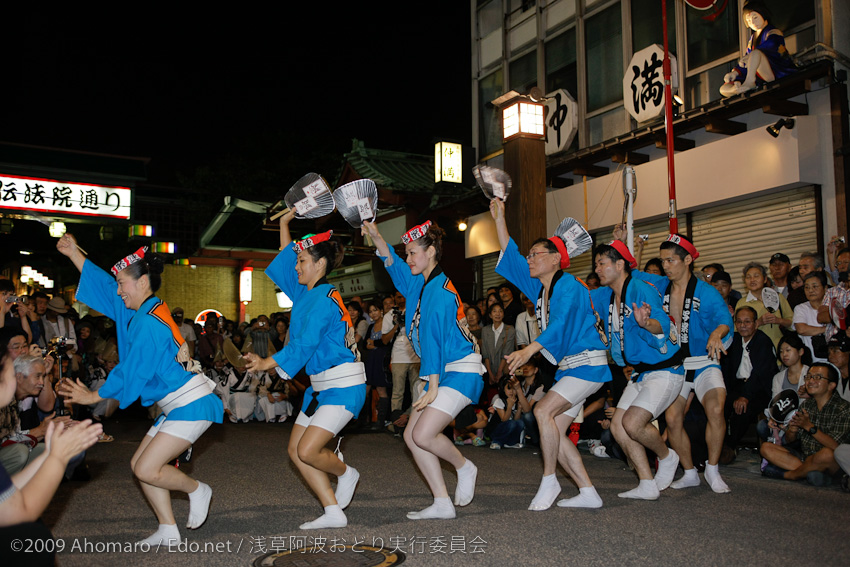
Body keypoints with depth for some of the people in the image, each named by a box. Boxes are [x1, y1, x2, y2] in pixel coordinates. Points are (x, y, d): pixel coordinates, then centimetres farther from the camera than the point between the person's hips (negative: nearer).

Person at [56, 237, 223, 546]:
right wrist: (74, 254, 23)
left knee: (147, 469, -14)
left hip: (192, 405, -10)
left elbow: (132, 372, -16)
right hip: (178, 406, 10)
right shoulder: (144, 311, 11)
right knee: (140, 464, 9)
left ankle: (197, 490, 11)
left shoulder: (149, 322, -18)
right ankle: (168, 531, 14)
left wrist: (93, 397, -5)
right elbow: (104, 286, 23)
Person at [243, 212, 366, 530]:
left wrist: (268, 363, -27)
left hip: (343, 386, -10)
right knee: (296, 450, 5)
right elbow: (286, 259, 26)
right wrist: (284, 223, 27)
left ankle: (346, 474, 15)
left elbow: (304, 343, -23)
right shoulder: (306, 292, 11)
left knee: (307, 450, -16)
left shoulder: (324, 298, -16)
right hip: (321, 386, 10)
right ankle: (333, 513, 9)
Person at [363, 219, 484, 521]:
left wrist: (432, 388, -22)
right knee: (412, 436, 3)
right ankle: (442, 504, 8)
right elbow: (393, 264, 24)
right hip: (440, 373, 10)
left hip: (460, 372, -10)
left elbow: (433, 340, -21)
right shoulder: (419, 283, 10)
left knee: (423, 434, -19)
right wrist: (376, 236, 11)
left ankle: (464, 468, 9)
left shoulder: (439, 290, -18)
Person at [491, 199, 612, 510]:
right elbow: (511, 255, 16)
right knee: (554, 431, 3)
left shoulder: (567, 284, -14)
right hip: (567, 367, 9)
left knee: (543, 410, -21)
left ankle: (549, 481, -8)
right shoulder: (540, 288, 11)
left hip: (588, 364, -9)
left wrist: (529, 350, -41)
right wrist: (499, 219, 9)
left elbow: (560, 323, -29)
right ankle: (588, 493, 10)